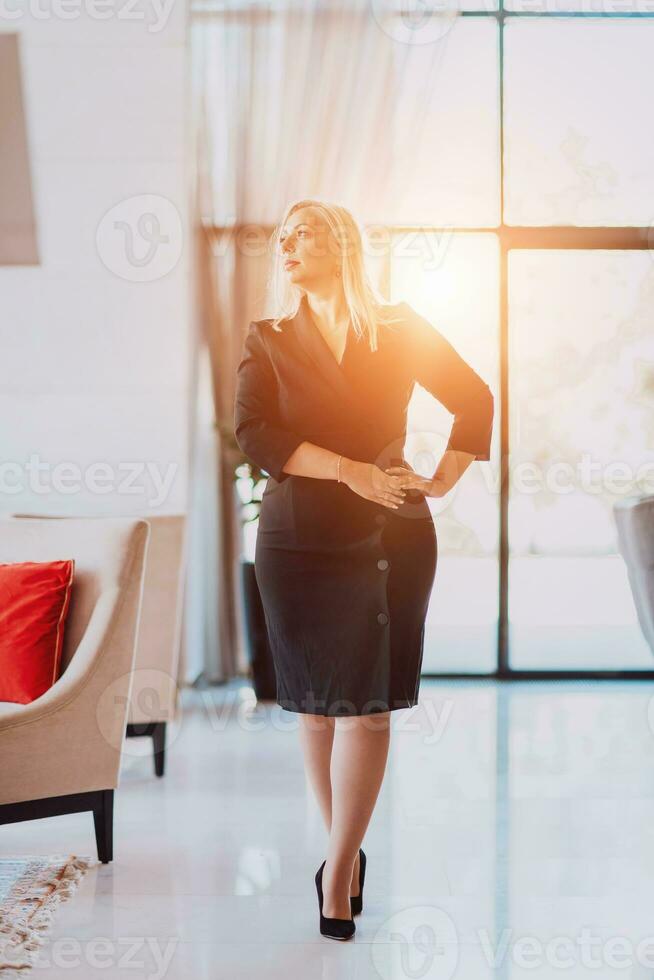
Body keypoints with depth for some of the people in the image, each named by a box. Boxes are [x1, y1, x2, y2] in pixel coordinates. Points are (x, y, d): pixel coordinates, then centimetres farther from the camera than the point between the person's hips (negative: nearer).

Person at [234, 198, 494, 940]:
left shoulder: (401, 333, 5)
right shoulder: (268, 341, 5)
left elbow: (475, 397, 12)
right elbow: (253, 434, -9)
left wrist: (443, 481, 4)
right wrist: (351, 470, -18)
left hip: (389, 539, -1)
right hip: (297, 539, 1)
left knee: (367, 703, -3)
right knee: (315, 702, 6)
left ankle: (339, 867, 4)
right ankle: (345, 850, 21)